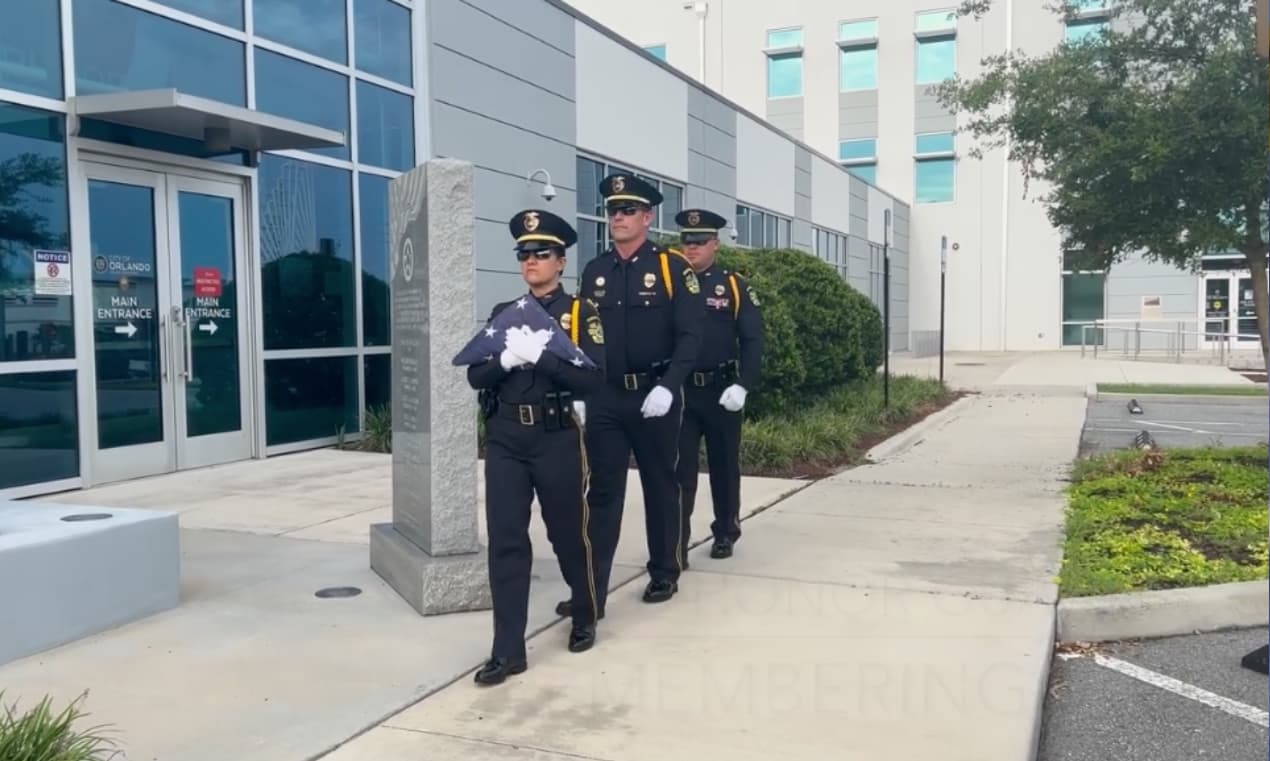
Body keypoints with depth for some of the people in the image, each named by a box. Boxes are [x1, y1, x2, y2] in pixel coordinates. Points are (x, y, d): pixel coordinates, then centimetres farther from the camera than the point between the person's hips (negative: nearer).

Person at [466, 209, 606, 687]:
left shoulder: (581, 312, 0)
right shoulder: (502, 314, 12)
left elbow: (593, 378, -12)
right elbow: (475, 376, 6)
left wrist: (539, 355, -21)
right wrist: (506, 359, -14)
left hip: (557, 439, -3)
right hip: (505, 439, 3)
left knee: (568, 535, 11)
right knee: (505, 542, 0)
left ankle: (585, 619, 35)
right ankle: (508, 651, 6)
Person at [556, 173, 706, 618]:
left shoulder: (672, 267, -5)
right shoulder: (593, 272, 8)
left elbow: (690, 334, -10)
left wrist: (668, 387, -21)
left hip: (655, 395, -3)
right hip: (605, 398, 3)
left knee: (660, 486, 11)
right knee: (603, 492, 3)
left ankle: (665, 575, 27)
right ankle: (591, 592, 5)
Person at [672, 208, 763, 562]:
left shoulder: (734, 286, 0)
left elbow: (753, 341, -4)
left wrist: (742, 386, -14)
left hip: (721, 391, 0)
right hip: (679, 392, 1)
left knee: (724, 465, 12)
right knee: (679, 468, 0)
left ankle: (725, 534, 27)